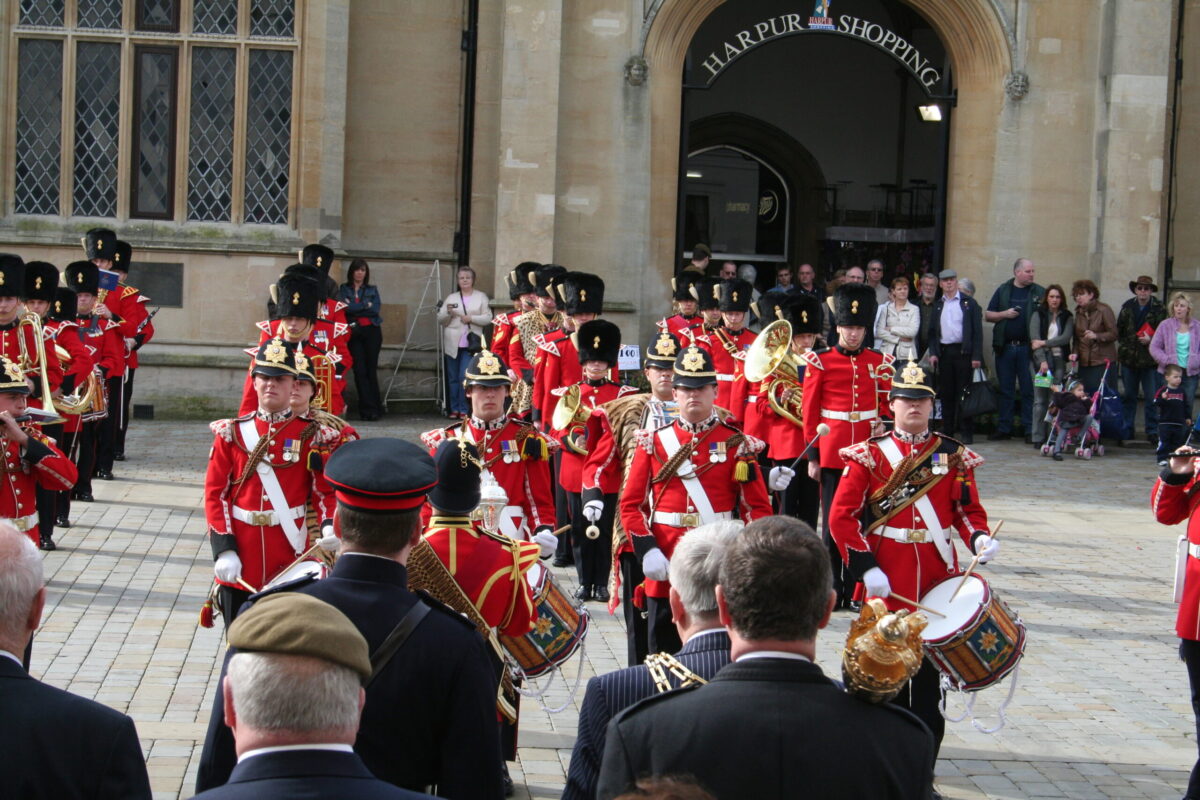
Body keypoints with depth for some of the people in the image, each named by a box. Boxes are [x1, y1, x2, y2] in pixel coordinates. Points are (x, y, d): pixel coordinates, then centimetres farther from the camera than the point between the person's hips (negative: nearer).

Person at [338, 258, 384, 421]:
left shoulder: (372, 289, 13)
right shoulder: (344, 289, 10)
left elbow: (376, 308, -3)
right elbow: (344, 307, -8)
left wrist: (354, 307, -6)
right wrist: (366, 305, -5)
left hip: (372, 331, 0)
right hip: (354, 333, 0)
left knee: (371, 369, -3)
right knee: (359, 370, -6)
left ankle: (370, 410, 0)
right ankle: (369, 409, -5)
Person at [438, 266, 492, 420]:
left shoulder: (481, 297, 10)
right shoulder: (451, 298, 15)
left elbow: (487, 318, 1)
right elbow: (440, 320, 10)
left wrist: (471, 318, -12)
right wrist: (448, 312, -10)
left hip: (470, 344, -3)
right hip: (452, 343, 3)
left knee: (464, 377, -13)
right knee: (453, 378, 3)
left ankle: (463, 410, -8)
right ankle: (454, 409, 8)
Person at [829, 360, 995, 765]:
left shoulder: (953, 455, 8)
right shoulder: (868, 455, 0)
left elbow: (969, 509, 9)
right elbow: (842, 516, -5)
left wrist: (979, 537, -13)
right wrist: (865, 568, -13)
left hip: (937, 583, 2)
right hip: (885, 583, -2)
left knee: (928, 672, 5)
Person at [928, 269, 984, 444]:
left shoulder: (969, 303, 3)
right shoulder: (937, 305, 13)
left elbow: (977, 331, -1)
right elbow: (932, 331, 15)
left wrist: (977, 356, -8)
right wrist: (933, 353, 1)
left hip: (963, 352, -3)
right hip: (944, 352, 3)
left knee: (964, 393, -3)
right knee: (946, 394, 5)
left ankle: (967, 433, 0)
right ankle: (947, 432, 11)